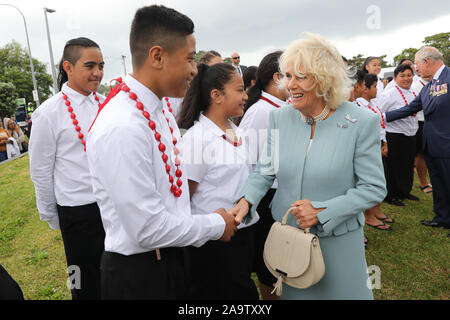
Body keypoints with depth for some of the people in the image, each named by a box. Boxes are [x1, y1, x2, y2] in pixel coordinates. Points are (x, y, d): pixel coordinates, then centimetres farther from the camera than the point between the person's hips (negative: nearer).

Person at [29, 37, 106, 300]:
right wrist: (50, 215, 5)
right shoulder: (49, 113, -10)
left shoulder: (106, 105, 2)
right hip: (79, 210, -4)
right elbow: (41, 171, -2)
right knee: (87, 282, 13)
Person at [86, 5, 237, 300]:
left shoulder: (162, 112, 1)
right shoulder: (122, 127, -28)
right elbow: (148, 229, -26)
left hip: (173, 259, 8)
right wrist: (215, 225, -13)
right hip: (138, 274, -8)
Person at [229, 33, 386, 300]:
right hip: (285, 236, 3)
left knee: (338, 291, 19)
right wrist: (247, 200, -16)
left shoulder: (362, 123, -15)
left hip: (337, 240, -2)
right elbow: (266, 169, 2)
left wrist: (321, 211, -20)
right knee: (291, 292, 22)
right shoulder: (280, 117, -5)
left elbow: (374, 188, -12)